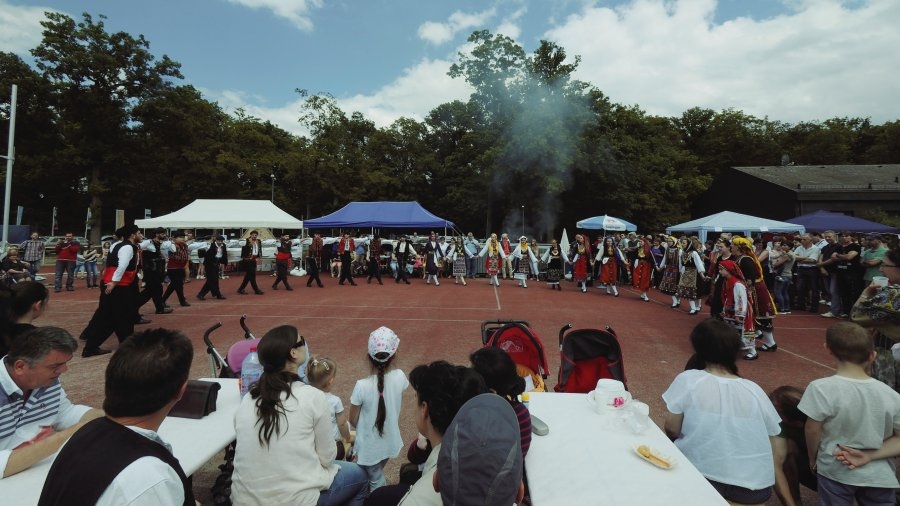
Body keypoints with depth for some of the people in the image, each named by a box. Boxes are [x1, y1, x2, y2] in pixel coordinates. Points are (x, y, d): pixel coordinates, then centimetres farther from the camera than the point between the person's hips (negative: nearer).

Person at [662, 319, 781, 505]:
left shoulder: (688, 379, -10)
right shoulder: (755, 390, 1)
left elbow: (672, 430, -5)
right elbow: (771, 439, 8)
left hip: (701, 479, -4)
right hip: (756, 488, 4)